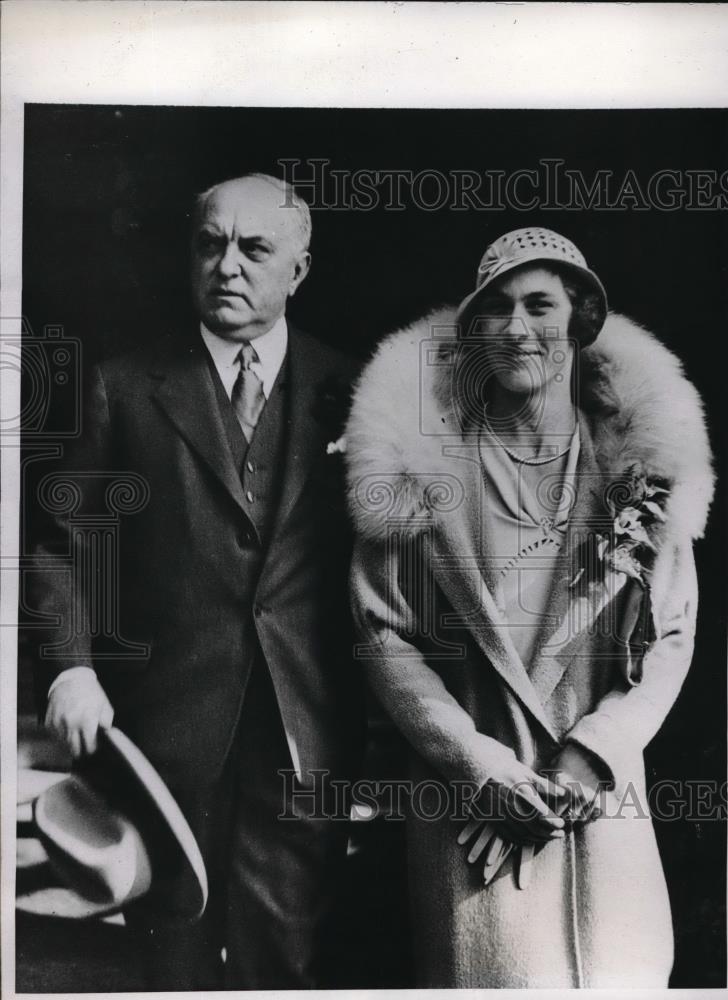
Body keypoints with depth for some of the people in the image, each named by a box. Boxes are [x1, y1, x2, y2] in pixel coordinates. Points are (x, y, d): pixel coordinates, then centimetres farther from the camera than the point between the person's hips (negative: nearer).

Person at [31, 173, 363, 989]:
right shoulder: (125, 386, 2)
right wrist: (70, 665, -9)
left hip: (306, 729, 0)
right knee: (176, 952, 17)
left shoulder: (345, 391, 2)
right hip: (168, 721, 0)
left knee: (283, 953, 12)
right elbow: (64, 538, 3)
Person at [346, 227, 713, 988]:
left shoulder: (638, 454, -1)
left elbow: (670, 638, 2)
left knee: (622, 976, 9)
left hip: (605, 790, 2)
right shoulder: (425, 455, -5)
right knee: (500, 974, 1)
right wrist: (474, 758, -10)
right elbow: (382, 631, -2)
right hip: (469, 792, -1)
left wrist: (585, 760, -8)